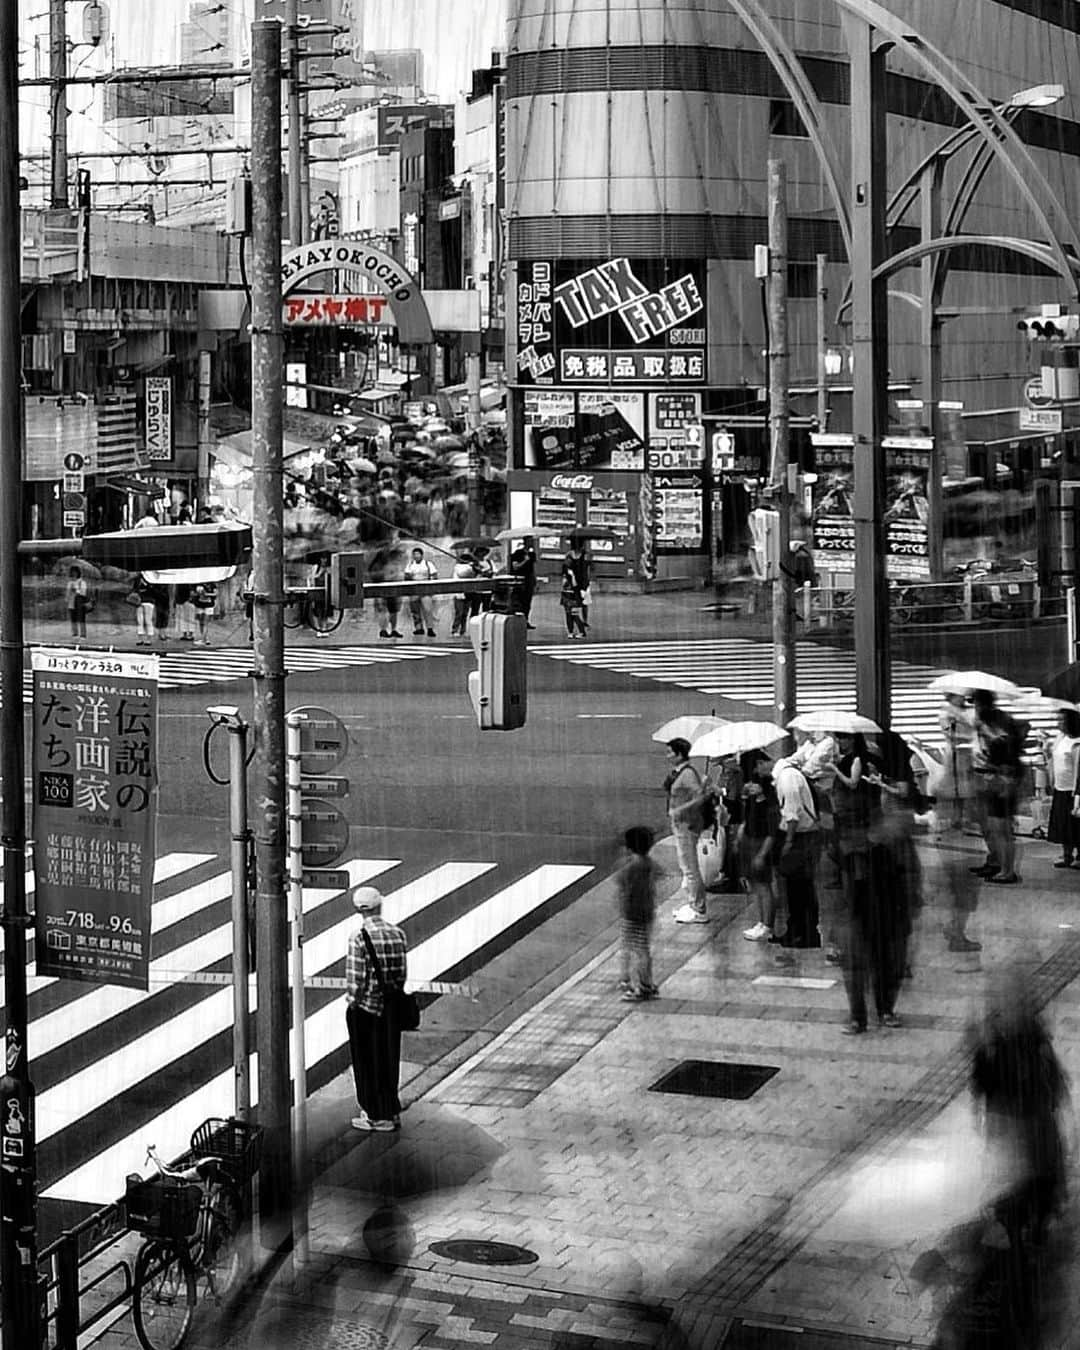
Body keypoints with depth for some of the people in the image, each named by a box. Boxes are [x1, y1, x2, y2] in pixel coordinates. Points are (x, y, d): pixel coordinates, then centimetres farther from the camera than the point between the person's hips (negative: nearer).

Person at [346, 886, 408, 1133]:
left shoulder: (360, 938, -19)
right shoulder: (397, 934, -1)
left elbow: (356, 979, -19)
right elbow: (402, 973, 3)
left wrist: (353, 1002, -4)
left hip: (365, 1008, -6)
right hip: (391, 1008, 6)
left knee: (368, 1063, 8)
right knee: (389, 1060, 18)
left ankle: (376, 1117, 16)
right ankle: (392, 1111, 28)